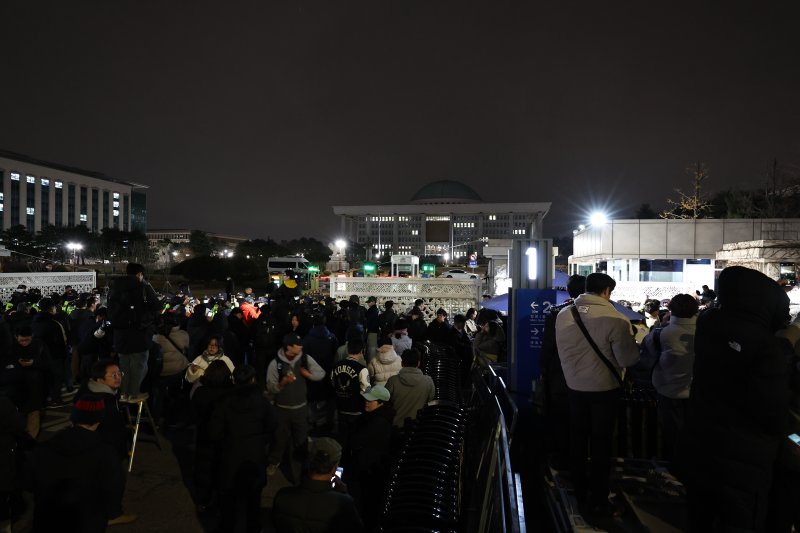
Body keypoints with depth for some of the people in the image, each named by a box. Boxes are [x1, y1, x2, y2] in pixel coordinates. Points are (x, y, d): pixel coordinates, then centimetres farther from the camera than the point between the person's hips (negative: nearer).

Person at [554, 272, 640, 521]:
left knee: (577, 440, 19)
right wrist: (633, 343, 4)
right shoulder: (615, 319, -21)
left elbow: (562, 351, 3)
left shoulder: (563, 315, -6)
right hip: (604, 390, -4)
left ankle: (580, 491, 35)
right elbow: (628, 359, -15)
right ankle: (598, 503, 20)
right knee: (600, 445, 10)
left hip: (574, 387, 4)